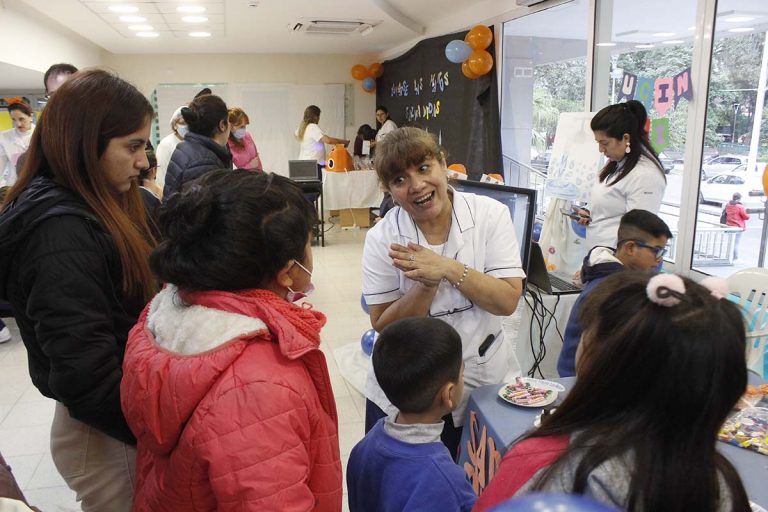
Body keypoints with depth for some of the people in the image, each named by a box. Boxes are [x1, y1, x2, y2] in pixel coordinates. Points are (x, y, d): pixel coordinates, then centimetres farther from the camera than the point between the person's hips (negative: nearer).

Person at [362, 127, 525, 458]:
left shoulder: (491, 215, -9)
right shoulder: (382, 238, -10)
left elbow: (507, 301, -14)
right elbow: (383, 325, -11)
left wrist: (448, 269, -25)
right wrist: (427, 285, -26)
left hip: (484, 381, 1)